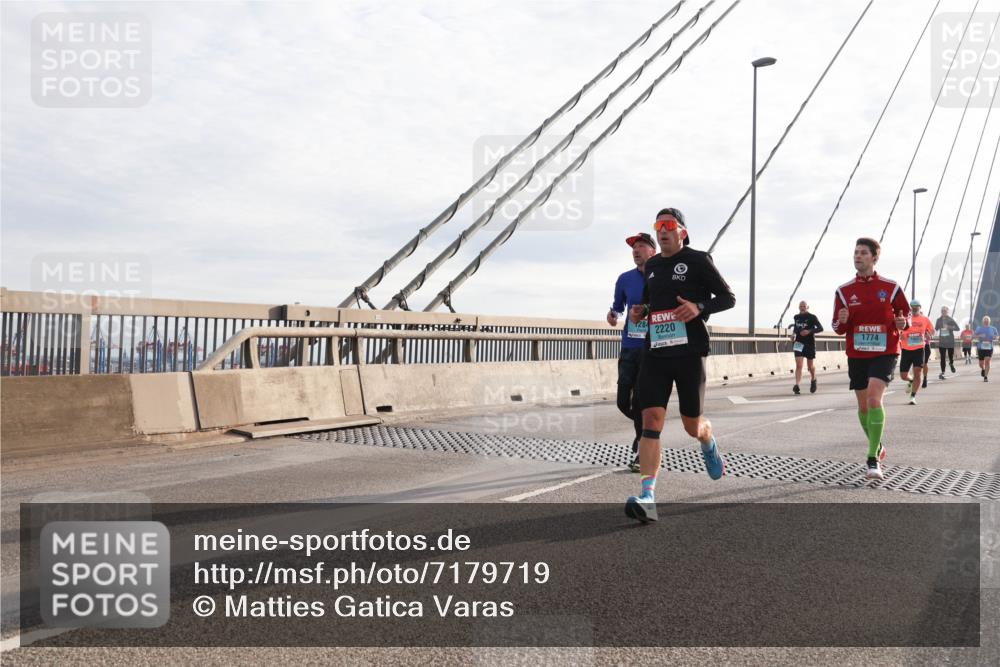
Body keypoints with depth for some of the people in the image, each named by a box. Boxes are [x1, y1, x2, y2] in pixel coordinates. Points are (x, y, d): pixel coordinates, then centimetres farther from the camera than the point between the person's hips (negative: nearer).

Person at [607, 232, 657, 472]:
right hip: (629, 347, 3)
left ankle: (642, 451, 9)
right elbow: (618, 306, 20)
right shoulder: (625, 279, 7)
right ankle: (646, 426, 34)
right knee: (624, 401, 2)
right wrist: (613, 315, -2)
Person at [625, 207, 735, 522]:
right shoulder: (652, 265, 15)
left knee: (693, 426, 8)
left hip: (689, 352, -4)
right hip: (655, 352, 4)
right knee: (651, 419, -13)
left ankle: (710, 448, 47)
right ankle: (647, 498, -18)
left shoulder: (698, 260, -1)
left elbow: (728, 297, 1)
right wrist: (640, 311, 7)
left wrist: (699, 307, -18)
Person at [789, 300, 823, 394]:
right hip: (799, 344, 2)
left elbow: (820, 328, -13)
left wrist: (809, 331, -26)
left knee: (811, 366, 11)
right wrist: (793, 335, 9)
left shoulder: (812, 317, -5)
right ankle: (796, 386, -20)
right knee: (798, 365, -12)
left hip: (810, 344, -2)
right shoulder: (796, 317, 8)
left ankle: (813, 380, 40)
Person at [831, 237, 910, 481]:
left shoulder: (891, 287, -2)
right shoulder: (844, 291, 4)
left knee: (874, 399, -21)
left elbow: (906, 315, 8)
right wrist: (842, 322, -17)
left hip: (884, 353, -3)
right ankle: (878, 447, 35)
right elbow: (838, 328, 6)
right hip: (856, 354, 3)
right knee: (863, 406, 10)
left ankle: (873, 460, -17)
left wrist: (902, 323, -15)